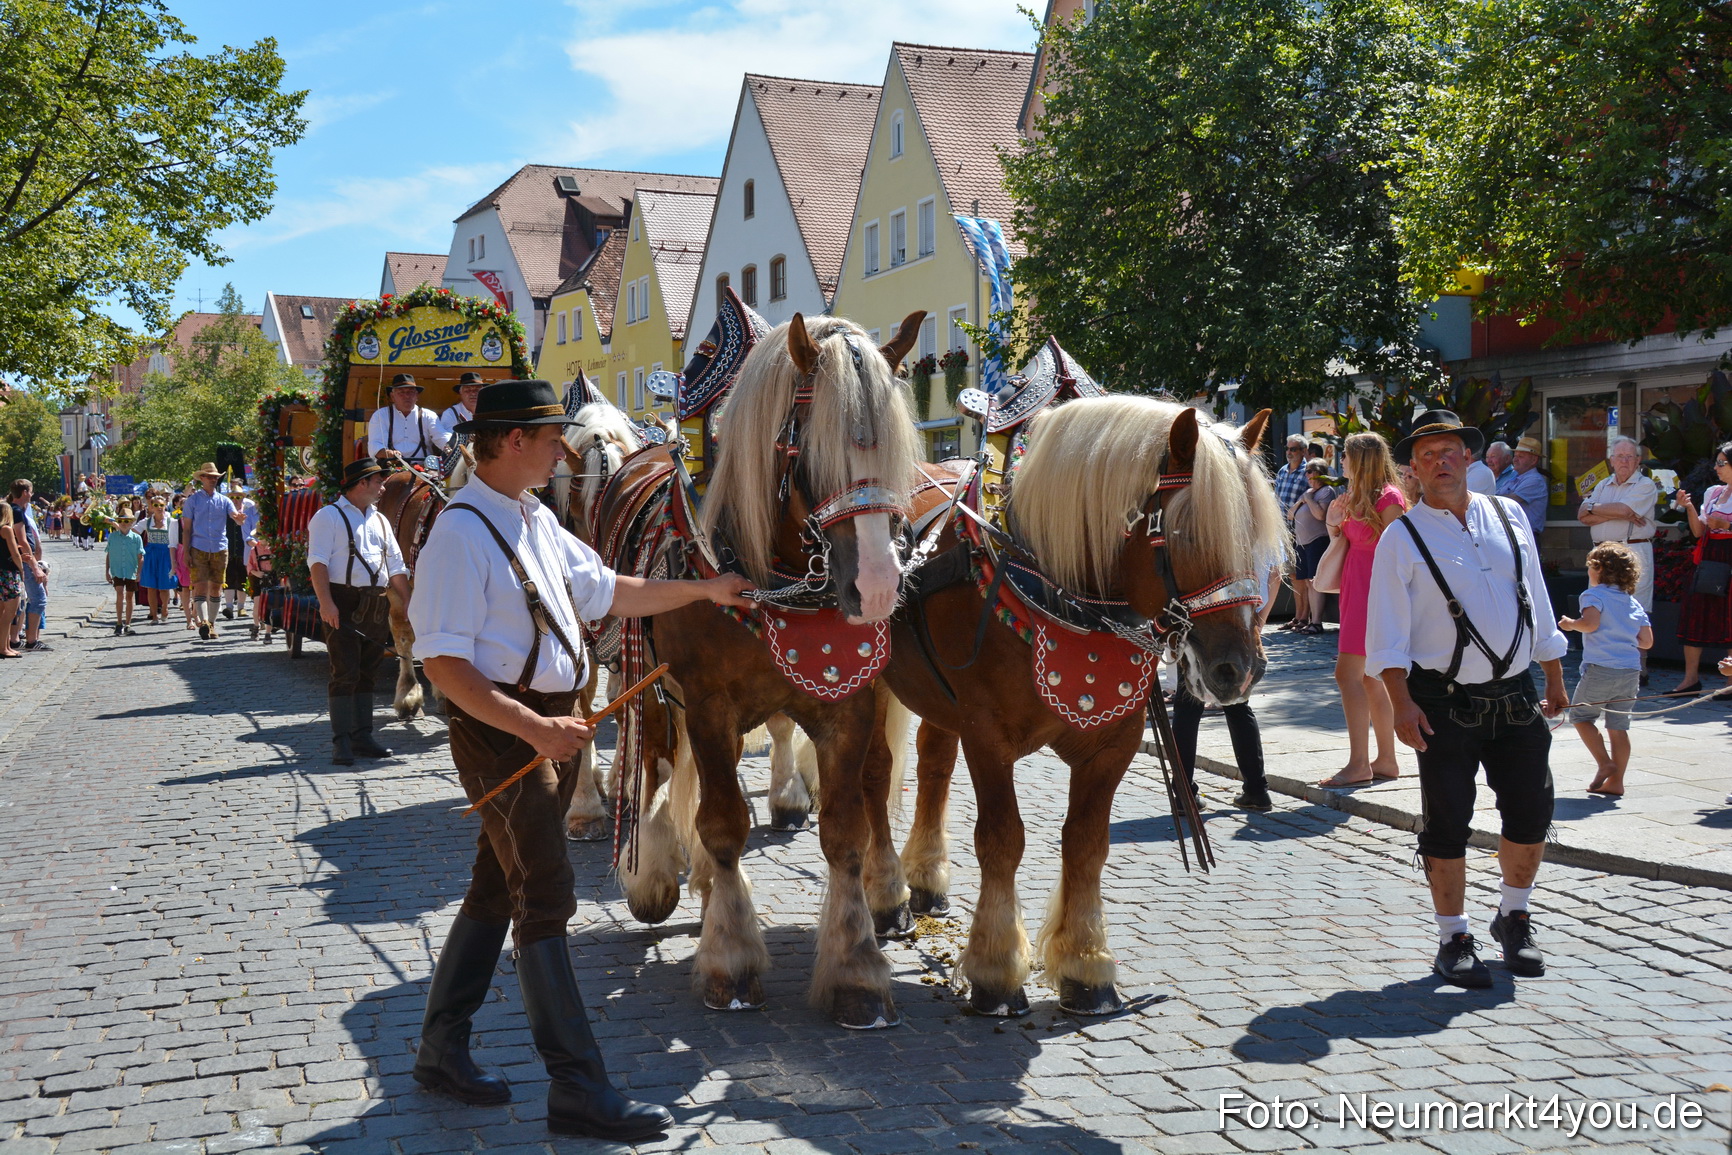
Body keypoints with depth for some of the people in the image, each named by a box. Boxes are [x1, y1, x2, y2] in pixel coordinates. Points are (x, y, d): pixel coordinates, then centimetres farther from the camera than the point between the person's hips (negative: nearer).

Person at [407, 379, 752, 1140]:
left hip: (552, 727, 9)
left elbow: (607, 592, 18)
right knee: (546, 901, -6)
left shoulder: (537, 522, 10)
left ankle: (442, 1050, 30)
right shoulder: (463, 532, -18)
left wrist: (702, 590, 15)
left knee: (497, 891, 16)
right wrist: (534, 727, -28)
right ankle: (577, 1090, 0)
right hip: (503, 733, -9)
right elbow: (443, 663, -22)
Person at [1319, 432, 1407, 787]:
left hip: (1373, 591, -10)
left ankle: (1358, 764, -12)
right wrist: (1334, 521, 3)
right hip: (1355, 591, 10)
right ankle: (1386, 760, 15)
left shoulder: (1388, 497, -12)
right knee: (1368, 678, 10)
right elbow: (1343, 541, 23)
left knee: (1348, 673, -14)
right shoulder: (1356, 498, 16)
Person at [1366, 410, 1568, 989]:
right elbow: (1387, 631, -7)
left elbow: (1537, 601, 15)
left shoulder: (1509, 516, 9)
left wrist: (1554, 679, 16)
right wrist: (1402, 702, -17)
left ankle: (1514, 919, 32)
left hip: (1516, 696, 4)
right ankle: (1453, 940, 17)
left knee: (1531, 813, 8)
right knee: (1447, 823, 1)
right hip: (1445, 701, -4)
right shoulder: (1403, 537, -3)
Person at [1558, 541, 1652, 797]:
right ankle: (1616, 781, 10)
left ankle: (1605, 763, -1)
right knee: (1618, 726, 9)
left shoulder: (1595, 594, -1)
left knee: (1580, 715, 10)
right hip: (1631, 671, 6)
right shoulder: (1634, 603, 16)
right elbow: (1647, 641, 12)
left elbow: (1590, 623, -20)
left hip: (1601, 668, -6)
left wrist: (1571, 624, -1)